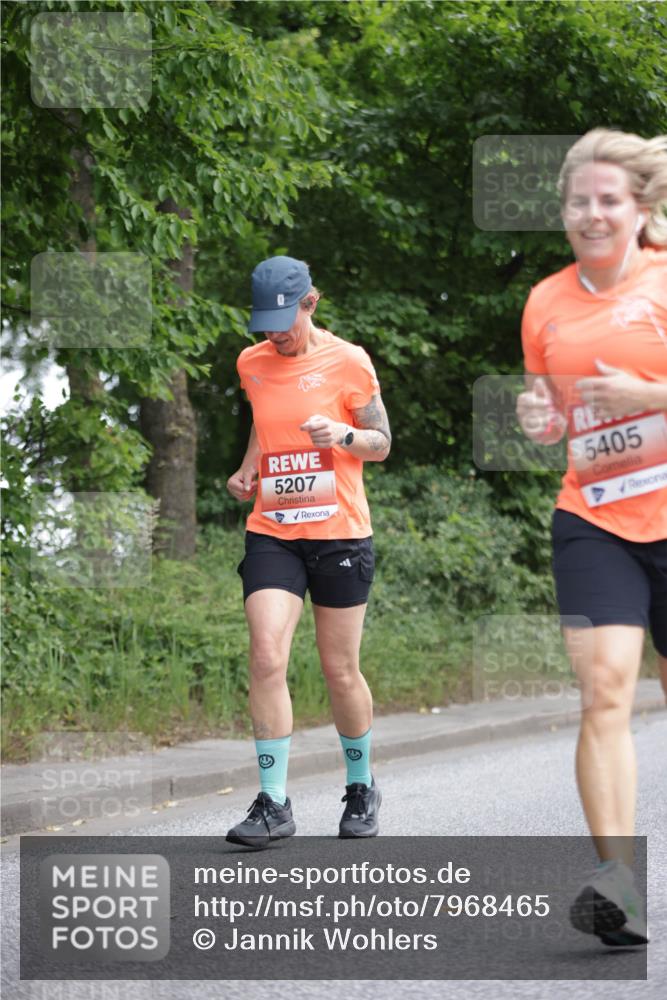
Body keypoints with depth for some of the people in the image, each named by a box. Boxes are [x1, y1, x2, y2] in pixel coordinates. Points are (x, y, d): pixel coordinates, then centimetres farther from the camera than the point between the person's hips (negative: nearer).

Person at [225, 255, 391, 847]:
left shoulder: (347, 361, -4)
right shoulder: (252, 364, 8)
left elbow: (382, 444, 2)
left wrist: (343, 435, -19)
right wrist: (248, 470, 10)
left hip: (340, 534, -3)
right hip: (272, 532, 3)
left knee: (340, 671, 5)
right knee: (266, 659, -14)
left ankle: (362, 789, 27)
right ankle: (273, 804, -9)